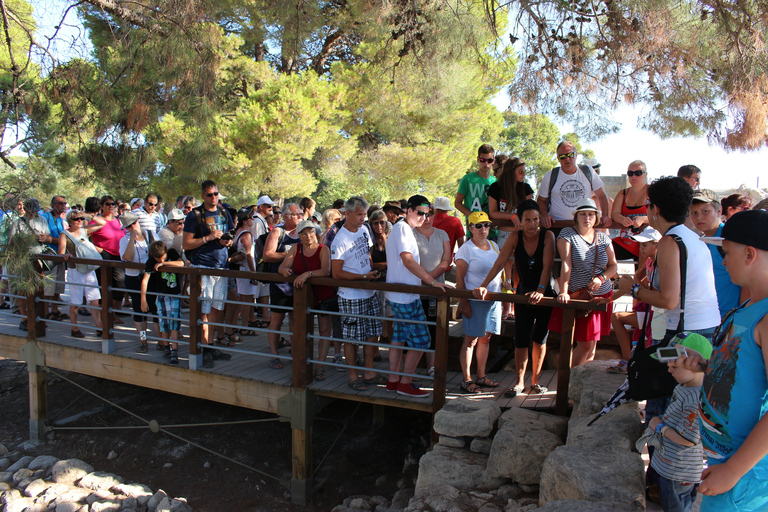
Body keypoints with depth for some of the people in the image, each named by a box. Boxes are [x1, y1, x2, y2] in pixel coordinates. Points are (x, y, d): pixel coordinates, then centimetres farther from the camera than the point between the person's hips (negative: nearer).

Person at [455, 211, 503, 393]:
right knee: (471, 340, -2)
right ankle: (466, 379, 7)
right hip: (474, 301, -6)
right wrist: (463, 303, -16)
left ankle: (481, 376, 24)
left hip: (494, 300, 6)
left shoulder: (494, 246, 11)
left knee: (485, 338, 13)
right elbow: (460, 279, -11)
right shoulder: (466, 249, -9)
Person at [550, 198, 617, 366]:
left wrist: (602, 278, -10)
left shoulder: (603, 238, 9)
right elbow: (566, 265, -15)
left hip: (602, 295, 4)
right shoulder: (567, 234, -4)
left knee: (592, 343, 7)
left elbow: (613, 265, 11)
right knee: (585, 343, -7)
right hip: (577, 295, -4)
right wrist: (563, 292, -24)